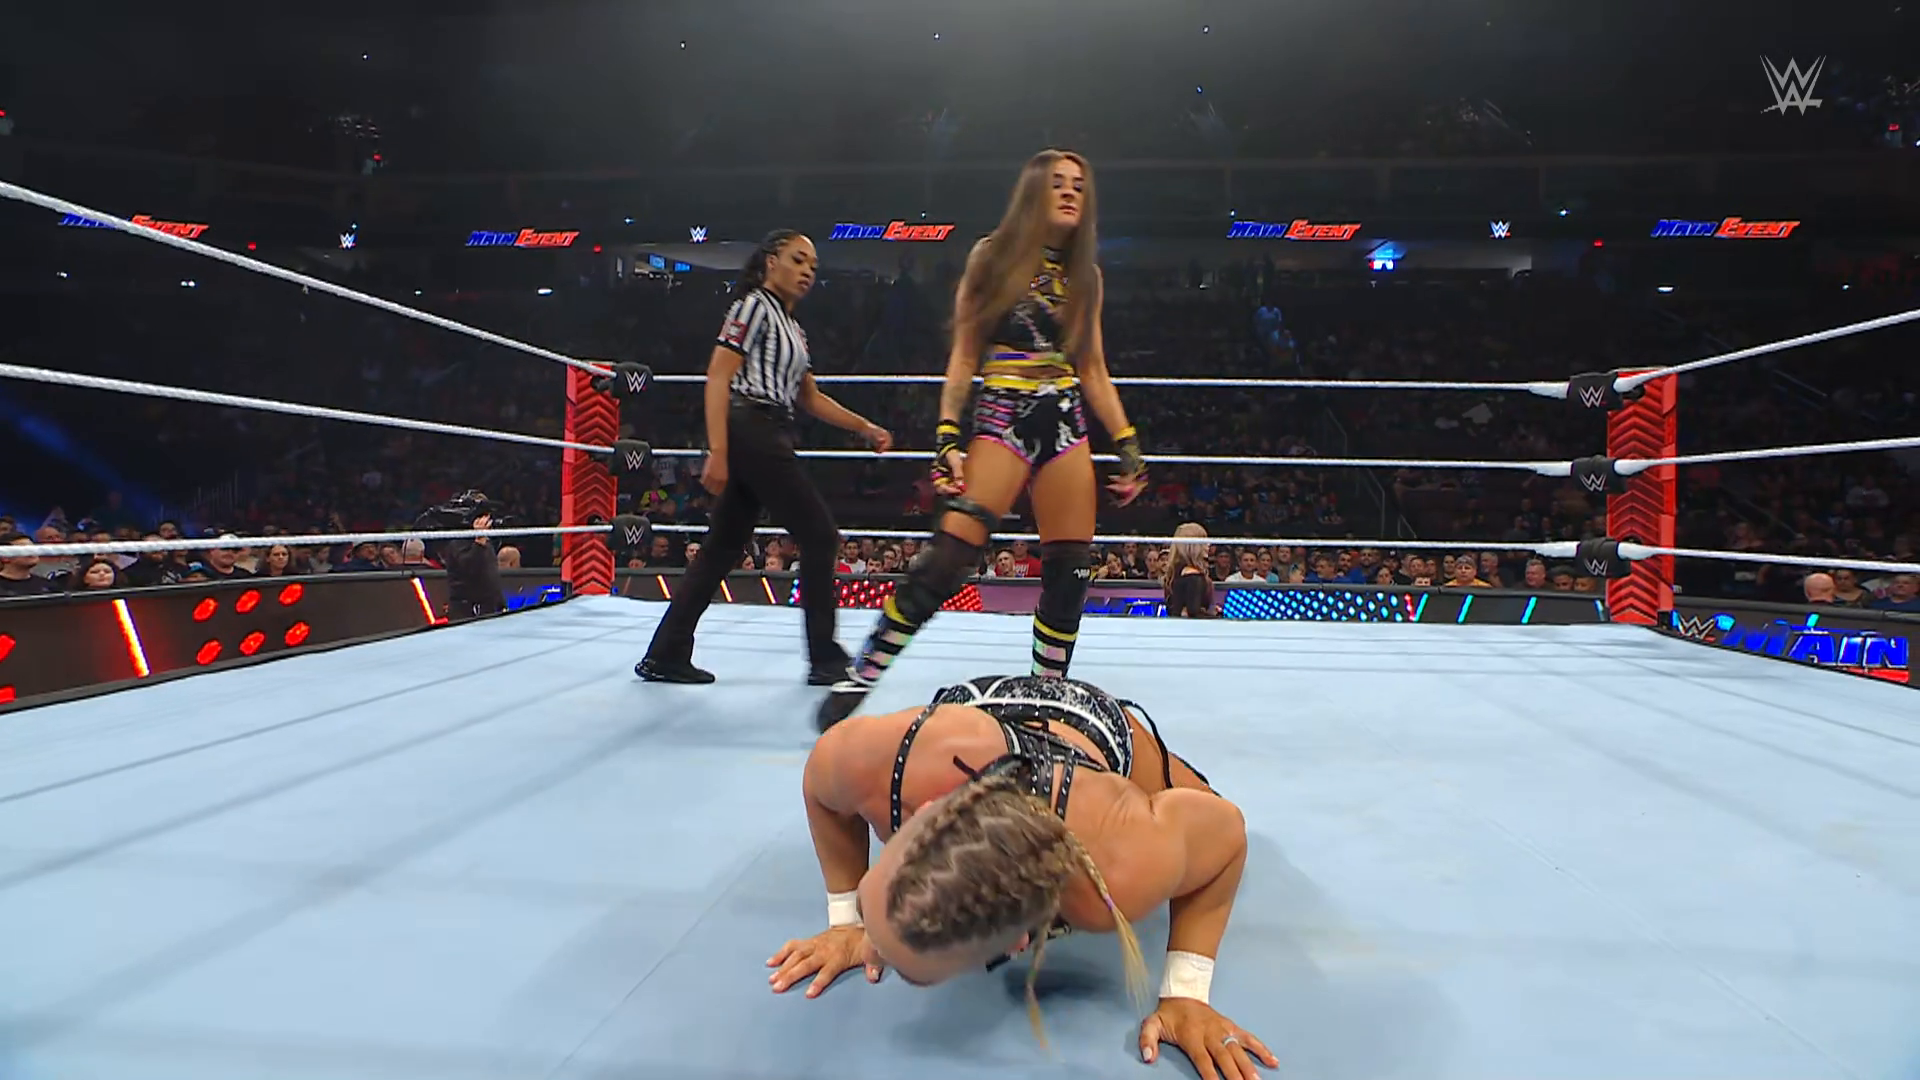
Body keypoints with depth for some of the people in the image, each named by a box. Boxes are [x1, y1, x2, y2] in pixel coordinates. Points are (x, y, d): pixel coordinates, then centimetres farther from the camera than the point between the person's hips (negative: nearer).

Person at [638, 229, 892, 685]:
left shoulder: (791, 327, 23)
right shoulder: (754, 305, -4)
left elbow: (810, 397, 27)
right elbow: (718, 377, -13)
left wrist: (864, 427, 20)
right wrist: (717, 451, -22)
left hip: (766, 440, 9)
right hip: (752, 431, -9)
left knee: (724, 547, 8)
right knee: (819, 533, -6)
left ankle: (665, 655, 11)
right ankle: (826, 659, 0)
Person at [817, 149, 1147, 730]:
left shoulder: (1084, 274, 16)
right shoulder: (993, 255, 4)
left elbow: (1094, 371, 17)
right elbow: (963, 356, 0)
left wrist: (1128, 446, 11)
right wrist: (947, 437, -9)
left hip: (1067, 426, 5)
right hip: (1002, 419, -5)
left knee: (1071, 570, -1)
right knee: (949, 557, -18)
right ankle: (860, 679, -9)